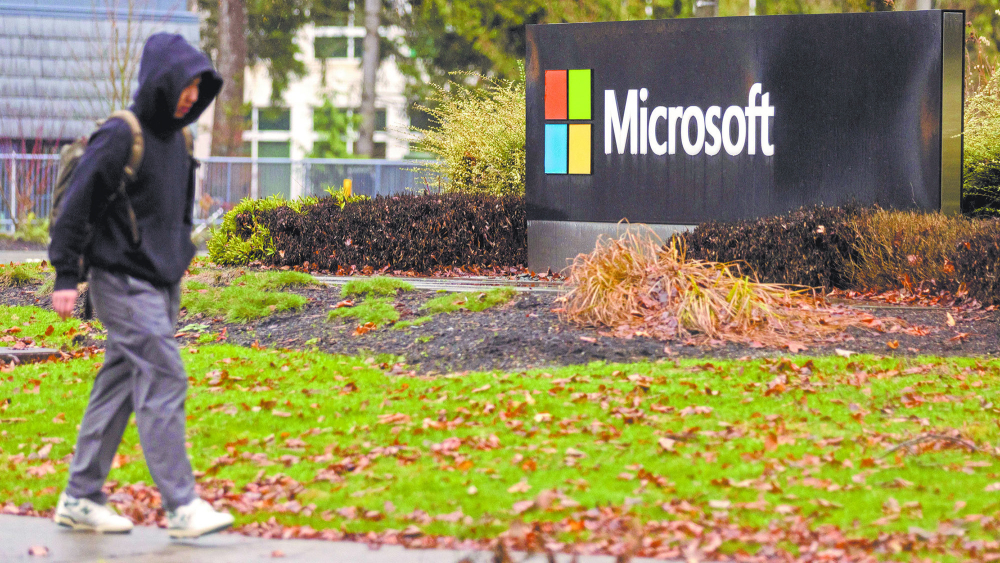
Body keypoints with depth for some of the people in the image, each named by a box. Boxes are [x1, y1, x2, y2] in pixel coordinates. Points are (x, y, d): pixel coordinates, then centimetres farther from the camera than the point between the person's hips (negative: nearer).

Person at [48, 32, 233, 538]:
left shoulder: (175, 139, 12)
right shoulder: (120, 135, -14)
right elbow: (76, 202, -14)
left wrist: (178, 264, 23)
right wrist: (67, 276, -16)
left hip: (160, 283, 8)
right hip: (125, 283, -8)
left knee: (117, 390, 10)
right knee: (164, 382, -13)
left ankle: (80, 499, 16)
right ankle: (181, 506, -13)